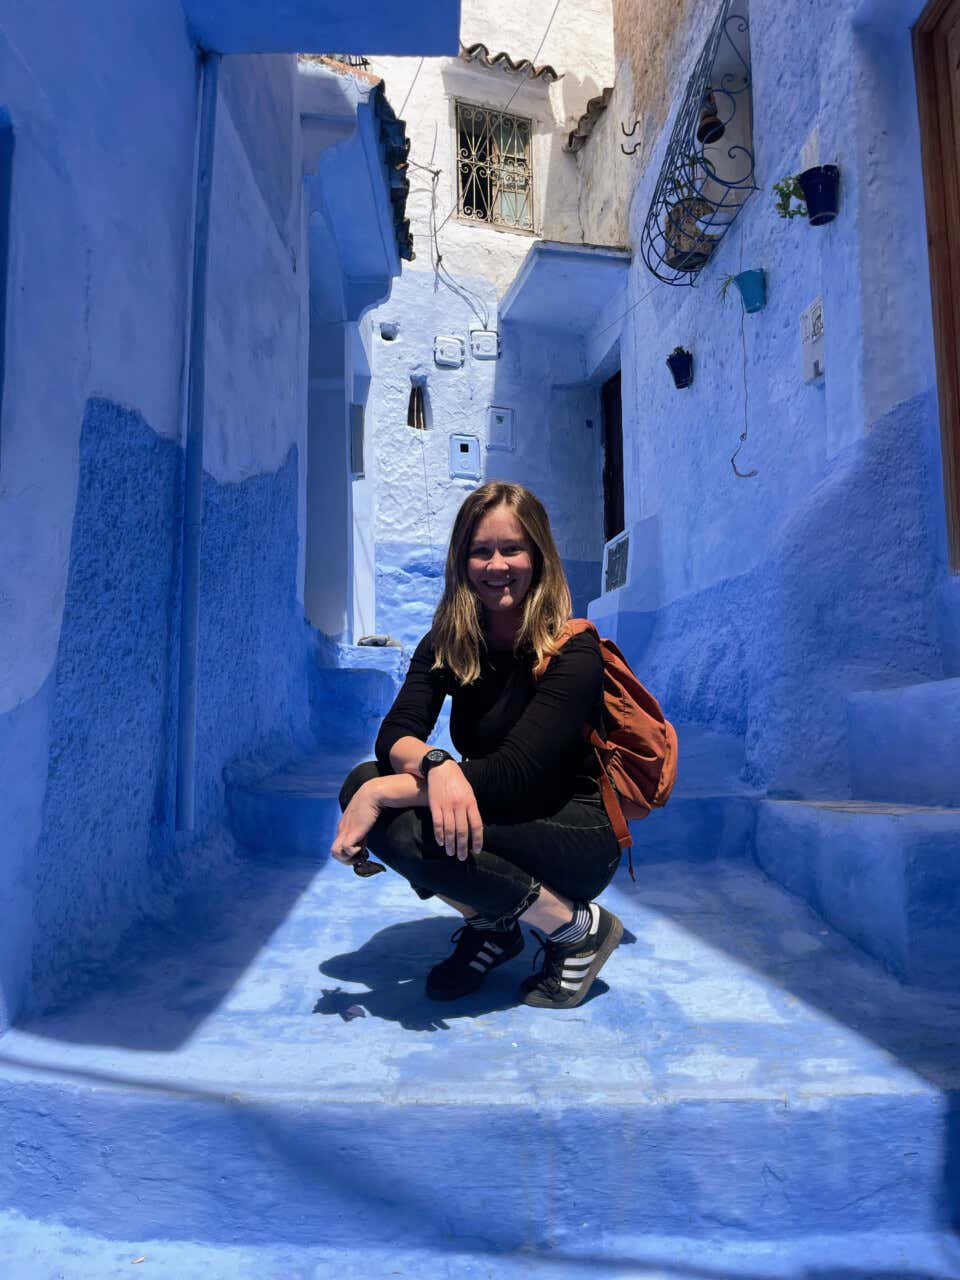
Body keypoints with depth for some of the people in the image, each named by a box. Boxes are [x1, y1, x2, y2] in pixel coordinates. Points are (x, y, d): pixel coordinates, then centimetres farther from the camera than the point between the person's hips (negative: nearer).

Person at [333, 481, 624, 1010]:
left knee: (413, 831, -29)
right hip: (495, 820, 6)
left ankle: (578, 929, -6)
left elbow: (512, 774, -26)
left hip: (577, 833, -6)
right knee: (362, 781, -15)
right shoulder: (447, 643, -1)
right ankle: (490, 925, 4)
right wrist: (435, 765, -38)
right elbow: (395, 733, -14)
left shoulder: (572, 652, -18)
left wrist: (380, 795, -30)